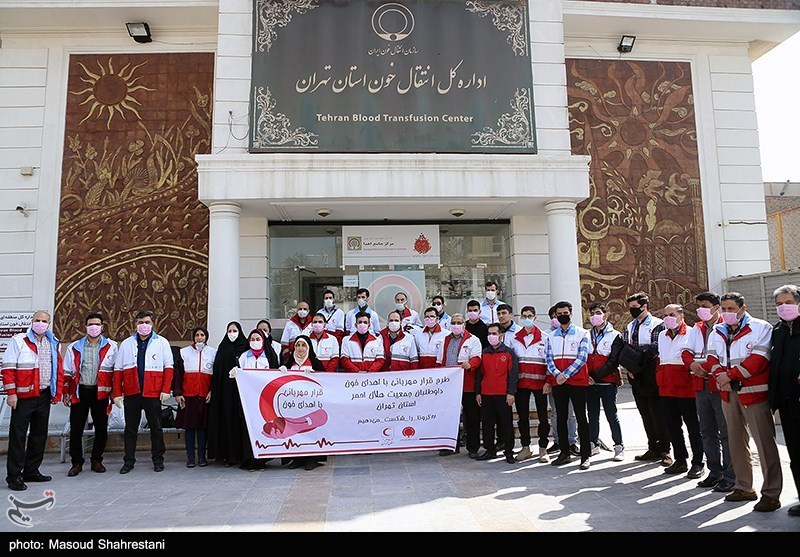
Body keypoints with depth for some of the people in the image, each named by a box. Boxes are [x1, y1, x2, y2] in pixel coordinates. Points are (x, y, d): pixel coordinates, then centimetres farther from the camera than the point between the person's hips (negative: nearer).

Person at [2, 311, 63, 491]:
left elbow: (59, 369, 14)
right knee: (18, 436, -1)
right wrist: (11, 393, -13)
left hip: (44, 395, 6)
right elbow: (8, 368, -7)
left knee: (39, 434, 12)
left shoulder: (54, 344, 11)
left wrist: (57, 392, 9)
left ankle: (31, 471, 23)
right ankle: (14, 476, 6)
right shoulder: (18, 341, -4)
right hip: (24, 396, -5)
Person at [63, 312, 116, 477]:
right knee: (76, 429, 3)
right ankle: (77, 463, 16)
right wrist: (66, 392, 3)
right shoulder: (74, 347, 8)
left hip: (100, 392, -1)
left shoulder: (111, 347, 3)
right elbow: (67, 372, 10)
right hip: (80, 392, 1)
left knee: (101, 428, 4)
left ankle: (96, 460, 20)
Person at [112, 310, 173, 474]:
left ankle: (158, 460, 18)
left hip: (153, 393, -2)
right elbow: (118, 369, 9)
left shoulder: (162, 342, 3)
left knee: (156, 428, 7)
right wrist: (117, 393, 1)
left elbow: (168, 367, 0)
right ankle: (129, 461, 20)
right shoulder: (126, 343, 10)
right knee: (130, 428, 9)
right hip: (131, 393, 2)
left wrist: (166, 390, -9)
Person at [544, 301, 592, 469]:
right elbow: (548, 358, 5)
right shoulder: (551, 335, 11)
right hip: (557, 383, 4)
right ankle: (564, 453, 20)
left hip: (577, 381, -4)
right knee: (561, 418, 10)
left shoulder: (582, 334, -1)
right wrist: (557, 375, -11)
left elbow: (582, 358, -9)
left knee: (581, 418, -1)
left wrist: (566, 374, -17)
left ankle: (585, 456, 5)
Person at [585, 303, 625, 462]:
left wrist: (595, 376, -15)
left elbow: (613, 361, -10)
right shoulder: (587, 335, 11)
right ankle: (594, 444, 21)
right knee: (592, 415, 10)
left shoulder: (615, 336, -2)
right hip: (590, 383, 4)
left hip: (608, 382, -4)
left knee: (612, 415, 0)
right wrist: (586, 376, -7)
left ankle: (619, 446, 11)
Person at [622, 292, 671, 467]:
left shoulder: (657, 324, -3)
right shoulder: (629, 327, 17)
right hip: (636, 378, 7)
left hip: (652, 377, -6)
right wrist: (626, 367, -3)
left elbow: (656, 348, -15)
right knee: (646, 415, 12)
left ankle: (664, 450, 5)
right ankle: (653, 449, 20)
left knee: (658, 414, -4)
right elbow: (623, 350, 14)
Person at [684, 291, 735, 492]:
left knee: (726, 432, -1)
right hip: (701, 386, 7)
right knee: (707, 432, 15)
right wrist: (692, 364, -10)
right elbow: (688, 351, 10)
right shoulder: (696, 329, 13)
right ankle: (715, 472, 27)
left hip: (721, 386, -7)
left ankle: (730, 476, 9)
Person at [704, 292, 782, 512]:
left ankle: (771, 493, 4)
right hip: (728, 393, 6)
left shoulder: (760, 328, -5)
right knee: (736, 441, 12)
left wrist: (730, 374, -17)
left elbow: (758, 360, -15)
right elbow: (712, 359, 6)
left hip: (754, 392, -6)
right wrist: (722, 374, -14)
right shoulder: (717, 332, 12)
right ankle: (744, 487, 23)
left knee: (764, 442, -5)